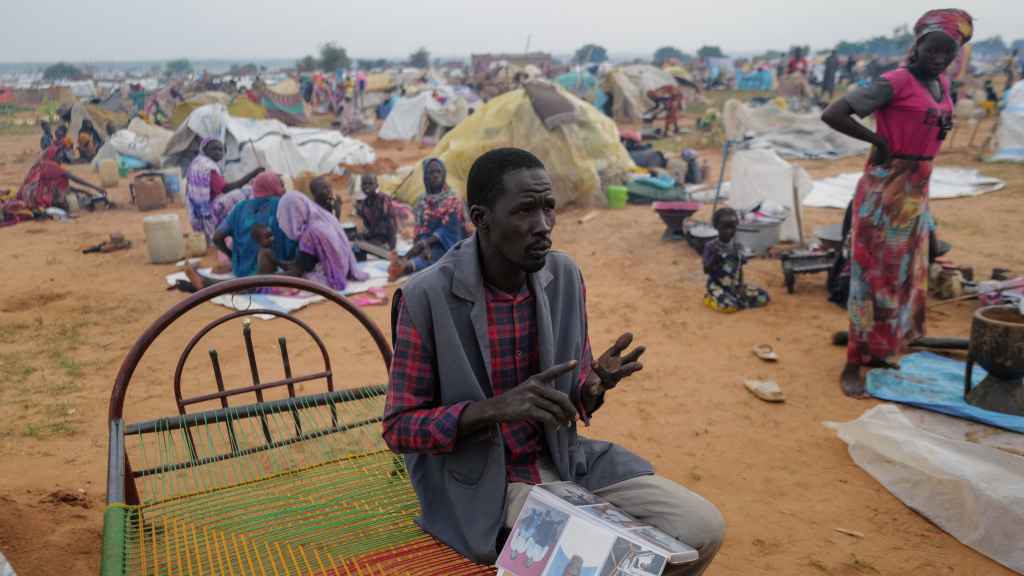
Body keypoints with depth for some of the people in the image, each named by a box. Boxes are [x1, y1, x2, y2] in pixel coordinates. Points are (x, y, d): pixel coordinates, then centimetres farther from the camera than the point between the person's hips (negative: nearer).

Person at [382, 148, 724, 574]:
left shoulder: (566, 276, -4)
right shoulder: (425, 298, -20)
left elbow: (576, 393, 6)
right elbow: (398, 427, -14)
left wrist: (595, 384, -20)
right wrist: (495, 408, -30)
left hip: (563, 459, 5)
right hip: (481, 484, -5)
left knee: (703, 529, -4)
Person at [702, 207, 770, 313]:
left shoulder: (737, 246, 6)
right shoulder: (711, 246, -7)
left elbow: (740, 269, 10)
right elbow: (706, 270, -11)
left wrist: (740, 286, -5)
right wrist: (715, 256, -26)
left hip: (735, 285, 6)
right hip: (717, 285, -5)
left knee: (763, 297, -10)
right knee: (728, 305, -35)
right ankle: (712, 299, -3)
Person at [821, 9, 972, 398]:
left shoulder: (942, 84, 9)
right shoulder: (895, 82, -15)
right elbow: (832, 114, -23)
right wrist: (879, 140, -15)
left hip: (917, 191, 8)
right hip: (885, 190, -8)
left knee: (904, 274, 14)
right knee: (874, 275, -5)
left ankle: (877, 351, 28)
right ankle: (853, 365, 3)